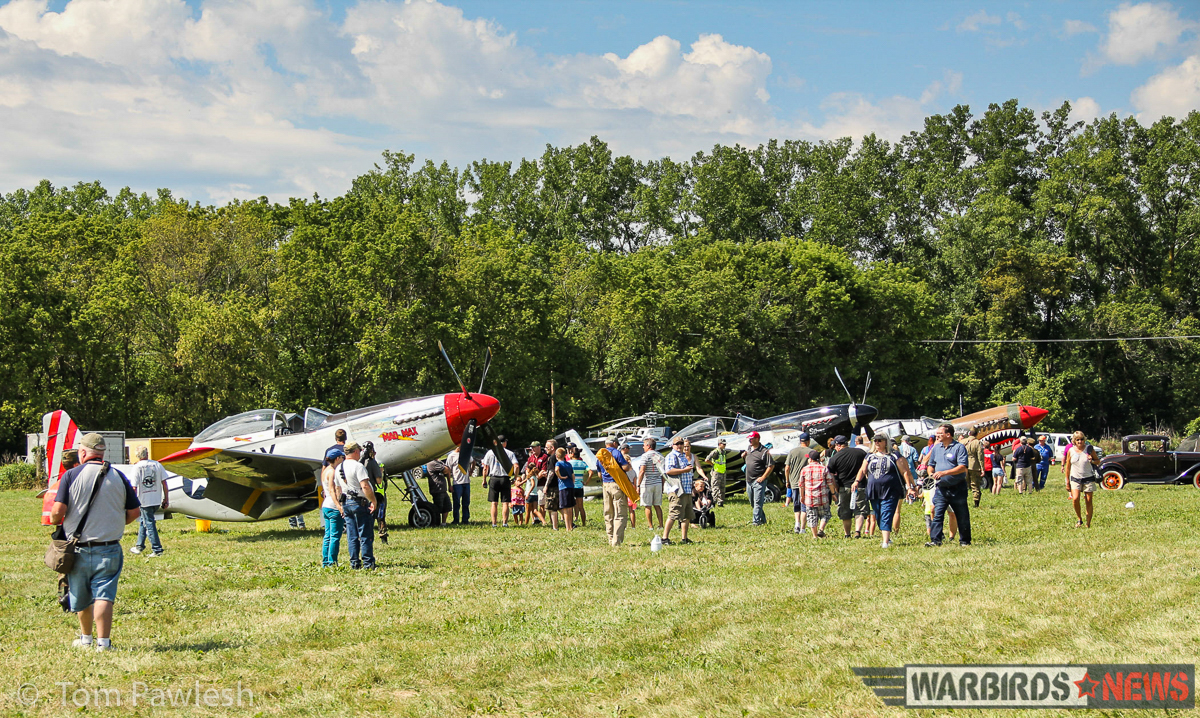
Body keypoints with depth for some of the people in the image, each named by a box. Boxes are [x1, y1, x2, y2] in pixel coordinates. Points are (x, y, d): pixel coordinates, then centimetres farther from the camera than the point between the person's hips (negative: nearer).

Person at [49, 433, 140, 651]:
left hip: (79, 549, 0)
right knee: (104, 596, -3)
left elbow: (57, 512, -14)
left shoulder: (71, 476, -7)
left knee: (82, 597, 16)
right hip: (109, 549, 0)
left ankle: (86, 638, 32)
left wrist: (55, 521, 10)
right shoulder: (118, 477, 1)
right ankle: (103, 642, -13)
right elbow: (134, 512, 6)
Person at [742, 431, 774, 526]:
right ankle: (763, 520, 25)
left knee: (757, 502, -11)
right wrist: (743, 456, 6)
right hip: (749, 481, 8)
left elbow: (771, 466, -13)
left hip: (758, 481, -8)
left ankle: (756, 521, -11)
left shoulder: (764, 451, -11)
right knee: (752, 503, 14)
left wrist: (763, 477, -17)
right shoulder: (748, 450, 13)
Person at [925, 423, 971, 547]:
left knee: (962, 517, 6)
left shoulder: (959, 447, -7)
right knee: (937, 515, -7)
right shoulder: (936, 448, 12)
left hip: (957, 489, -4)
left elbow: (962, 467, -17)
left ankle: (965, 541, 17)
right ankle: (935, 540, -8)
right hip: (941, 488, 4)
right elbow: (931, 465, 24)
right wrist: (931, 473, 1)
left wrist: (944, 473, -24)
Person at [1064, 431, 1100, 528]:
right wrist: (1067, 482, 7)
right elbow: (1068, 467, 8)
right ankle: (1079, 519, 3)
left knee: (1089, 501, 0)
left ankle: (1088, 524, 9)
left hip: (1088, 479, 0)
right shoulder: (1071, 451, 2)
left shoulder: (1089, 449, -1)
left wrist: (1092, 461, -16)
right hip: (1075, 479, 0)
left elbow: (1098, 462, 7)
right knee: (1075, 499, -18)